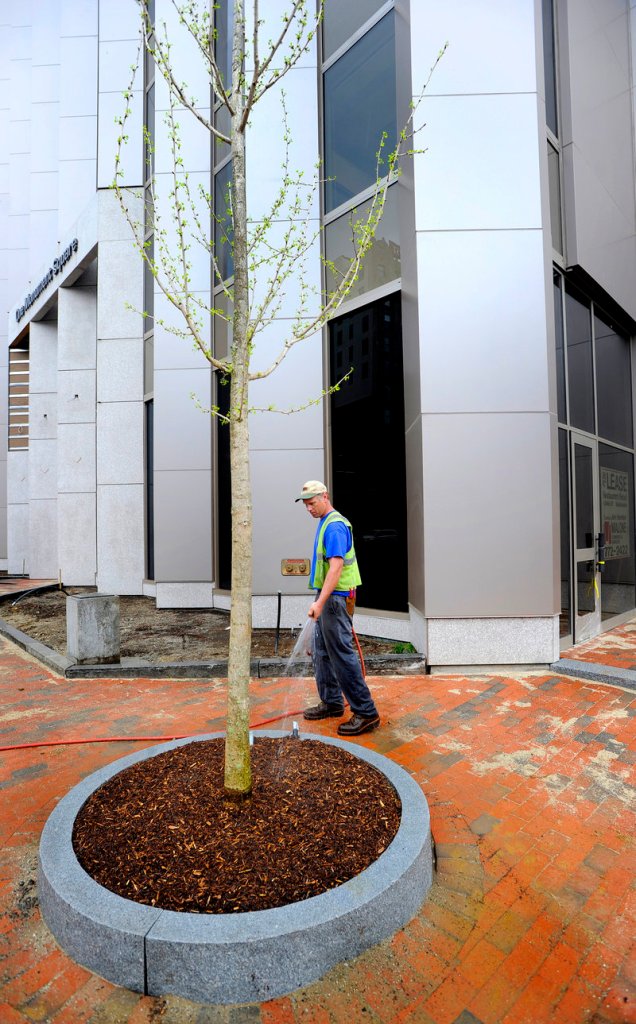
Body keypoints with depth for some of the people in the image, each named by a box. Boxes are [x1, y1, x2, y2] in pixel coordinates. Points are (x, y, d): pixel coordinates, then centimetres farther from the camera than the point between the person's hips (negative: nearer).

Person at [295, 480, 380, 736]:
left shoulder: (335, 526, -18)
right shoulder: (325, 523, 14)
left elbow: (336, 567, -27)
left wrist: (320, 602, -33)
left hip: (334, 597, -10)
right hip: (326, 597, 10)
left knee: (342, 655, -6)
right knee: (323, 652, 17)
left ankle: (366, 712, 2)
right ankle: (331, 702, 29)